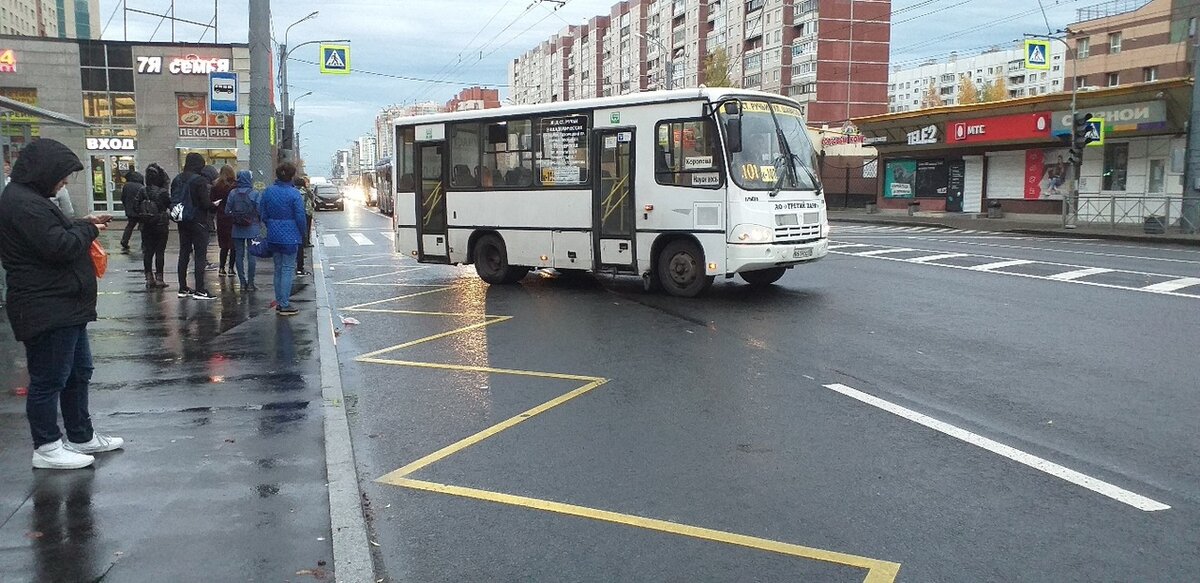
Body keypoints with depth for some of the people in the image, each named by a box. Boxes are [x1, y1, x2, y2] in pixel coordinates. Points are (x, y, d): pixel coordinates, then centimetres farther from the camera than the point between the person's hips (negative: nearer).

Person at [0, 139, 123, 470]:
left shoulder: (29, 199, 15)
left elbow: (56, 235, 22)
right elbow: (59, 247, -25)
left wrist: (83, 224, 7)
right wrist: (88, 231, -8)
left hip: (62, 306, 11)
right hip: (47, 310, -11)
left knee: (78, 372, 19)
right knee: (49, 379, 0)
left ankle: (82, 437, 29)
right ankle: (47, 448, 12)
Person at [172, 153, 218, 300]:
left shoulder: (177, 180, 7)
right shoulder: (199, 180, -15)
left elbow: (172, 200, 10)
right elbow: (206, 203, -17)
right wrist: (214, 207, 2)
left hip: (182, 223, 7)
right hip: (198, 222, -7)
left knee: (184, 254, 13)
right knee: (200, 255, -4)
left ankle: (183, 288, 19)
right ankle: (199, 290, -6)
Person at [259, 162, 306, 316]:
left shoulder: (268, 191, 3)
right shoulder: (294, 194, -14)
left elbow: (262, 213, 7)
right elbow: (300, 217, -13)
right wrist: (302, 234, 1)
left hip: (273, 236, 6)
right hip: (290, 237, -6)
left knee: (278, 268, 15)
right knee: (288, 269, -1)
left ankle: (279, 302, 20)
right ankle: (285, 305, -1)